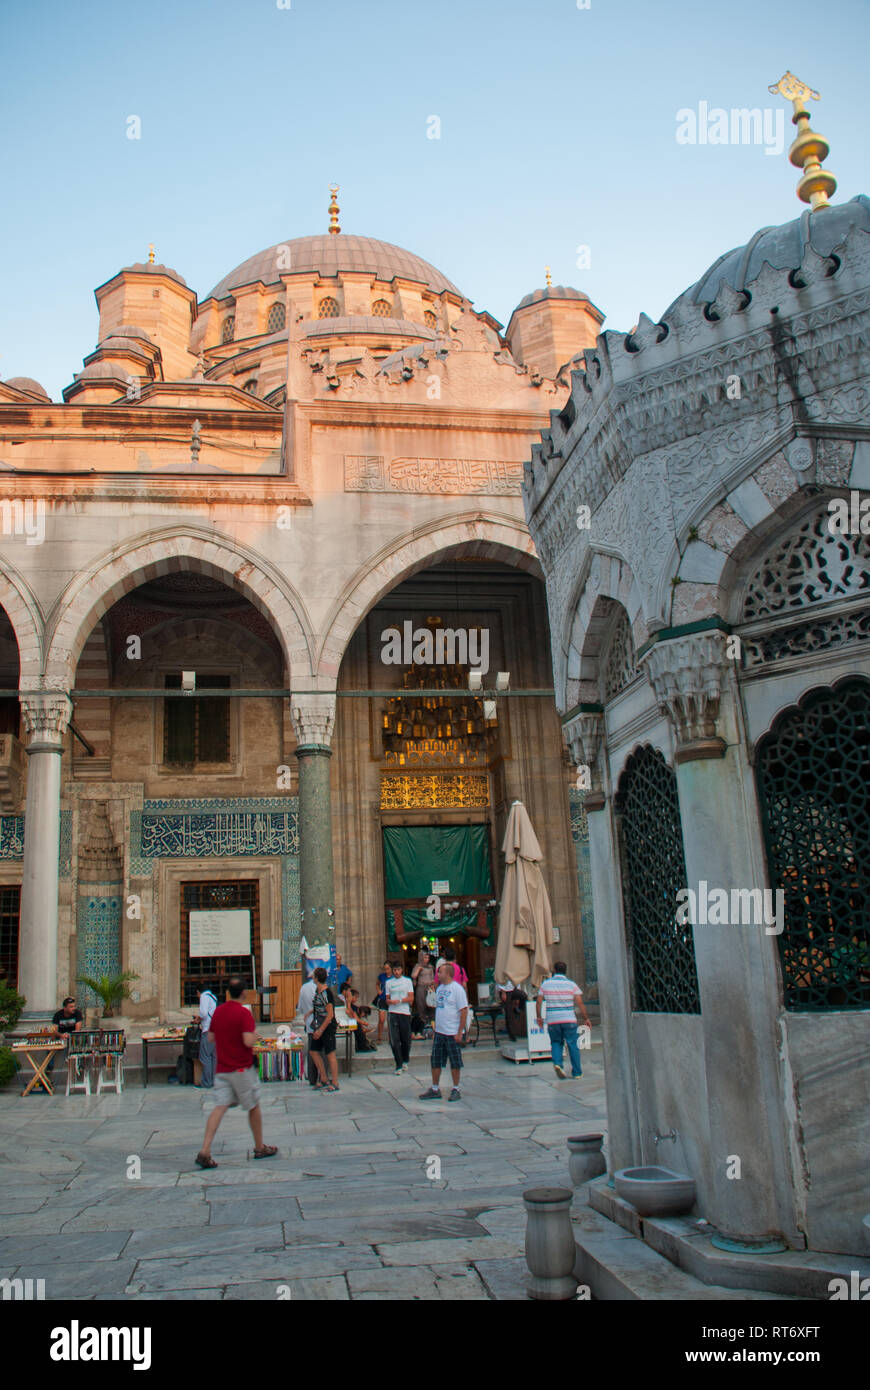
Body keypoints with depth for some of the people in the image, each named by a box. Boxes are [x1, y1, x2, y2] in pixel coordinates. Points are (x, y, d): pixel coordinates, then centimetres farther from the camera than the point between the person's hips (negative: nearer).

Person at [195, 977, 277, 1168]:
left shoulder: (218, 1011, 5)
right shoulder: (244, 1013, -15)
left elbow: (211, 1037, 14)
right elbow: (248, 1041, -23)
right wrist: (255, 1034, -3)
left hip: (222, 1069, 5)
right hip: (242, 1068, -5)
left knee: (220, 1107, 0)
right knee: (254, 1107, 11)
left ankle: (205, 1151, -14)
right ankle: (260, 1147, 23)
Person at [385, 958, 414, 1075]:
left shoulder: (407, 981, 6)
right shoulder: (389, 982, 12)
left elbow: (411, 998, 0)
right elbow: (387, 999, 14)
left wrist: (400, 1001, -13)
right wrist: (390, 1001, -8)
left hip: (405, 1012, -1)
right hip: (392, 1013, 1)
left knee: (406, 1039, 4)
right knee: (394, 1040, -7)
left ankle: (405, 1061, 26)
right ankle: (399, 1065, -2)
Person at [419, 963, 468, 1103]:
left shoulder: (457, 989, -12)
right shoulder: (439, 988, 12)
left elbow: (464, 1011, -14)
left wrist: (460, 1032, -17)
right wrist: (435, 1029, 17)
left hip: (453, 1033, -7)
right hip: (439, 1032, 7)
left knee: (455, 1063, 4)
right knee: (435, 1061, 9)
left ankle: (456, 1090, 15)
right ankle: (435, 1089, 19)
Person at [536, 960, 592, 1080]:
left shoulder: (546, 984, 3)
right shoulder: (571, 984, -1)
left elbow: (538, 1002, 4)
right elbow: (580, 1003, -5)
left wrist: (539, 1017, 16)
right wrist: (586, 1018, 3)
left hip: (552, 1021, 1)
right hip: (569, 1020, -1)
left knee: (556, 1043, 16)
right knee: (572, 1045, 6)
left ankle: (557, 1063, -9)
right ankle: (576, 1073, 6)